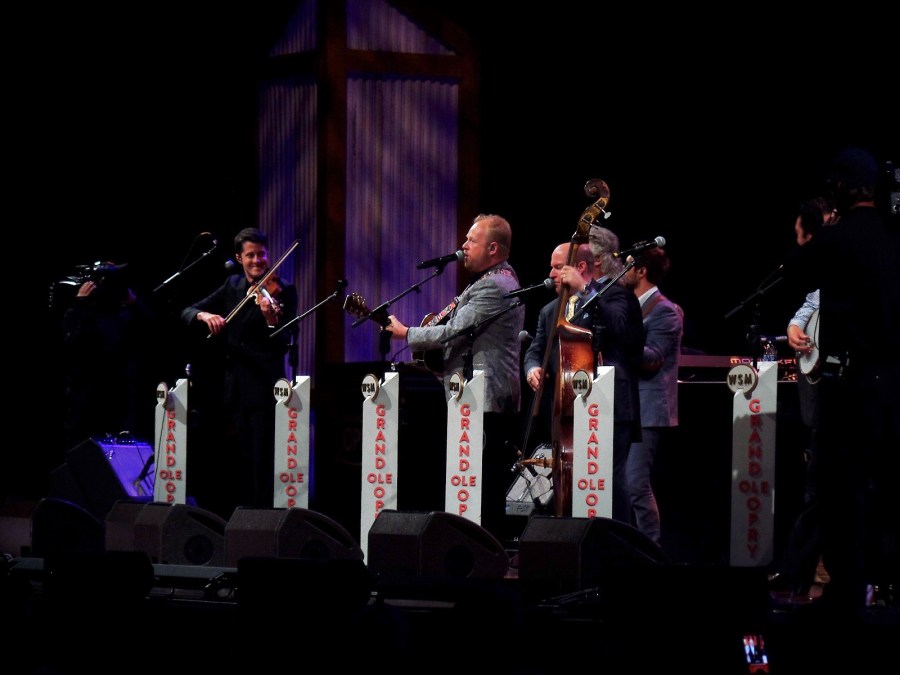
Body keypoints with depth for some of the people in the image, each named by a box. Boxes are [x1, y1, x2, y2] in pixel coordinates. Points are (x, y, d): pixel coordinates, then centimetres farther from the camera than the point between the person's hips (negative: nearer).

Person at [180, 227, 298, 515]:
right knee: (231, 463, 11)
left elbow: (283, 345, -12)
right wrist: (204, 315, -14)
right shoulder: (232, 286, 11)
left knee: (261, 463, -8)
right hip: (230, 386, 6)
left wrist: (272, 320, -33)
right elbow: (187, 312, 8)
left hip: (262, 387, -5)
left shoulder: (282, 292, -5)